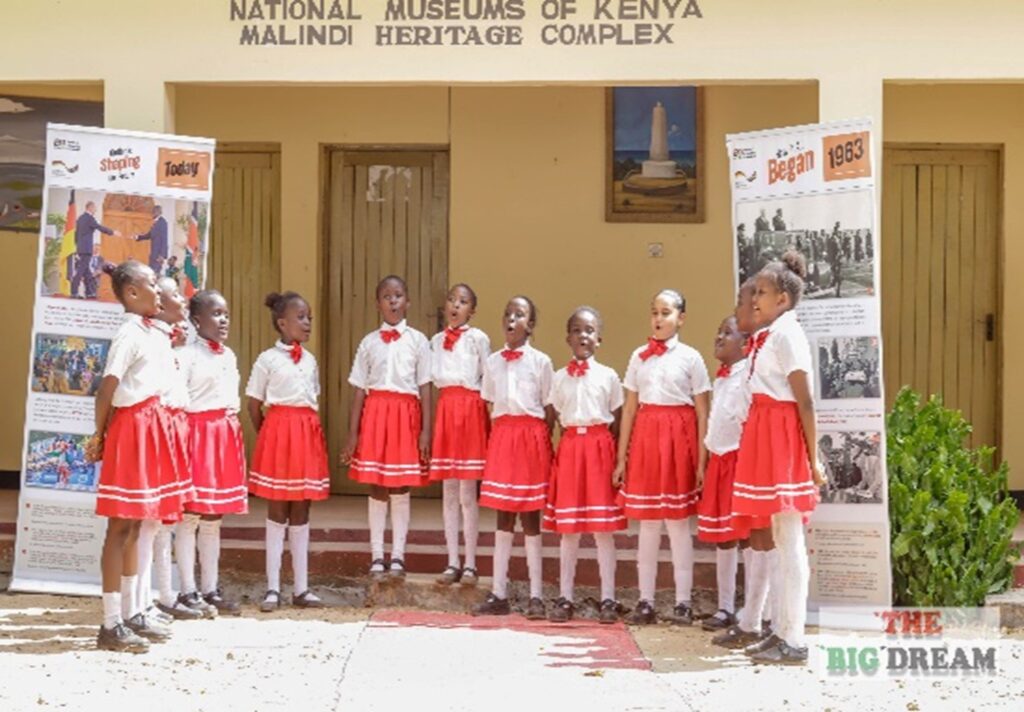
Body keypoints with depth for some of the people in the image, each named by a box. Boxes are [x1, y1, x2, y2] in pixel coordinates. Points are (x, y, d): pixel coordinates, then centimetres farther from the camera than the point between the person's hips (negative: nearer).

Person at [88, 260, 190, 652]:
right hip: (132, 426, -9)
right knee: (121, 526, -5)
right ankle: (111, 625, 0)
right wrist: (99, 435, -11)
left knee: (135, 525, 13)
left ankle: (130, 614, 22)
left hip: (153, 426, 9)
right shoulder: (130, 333, -14)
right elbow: (107, 388, -20)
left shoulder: (156, 334, 13)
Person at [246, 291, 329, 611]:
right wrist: (267, 435, 4)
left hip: (307, 434, 5)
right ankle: (273, 588, 7)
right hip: (278, 432, -5)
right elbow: (253, 405, 0)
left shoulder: (311, 360, 12)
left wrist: (308, 430, 7)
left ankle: (301, 588, 12)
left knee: (301, 513, 8)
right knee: (277, 513, 0)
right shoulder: (267, 359, -4)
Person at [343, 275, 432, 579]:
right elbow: (359, 390, 7)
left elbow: (425, 388, 1)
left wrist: (426, 431, -4)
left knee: (401, 488, 3)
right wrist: (353, 434, 3)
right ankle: (377, 557, 11)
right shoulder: (369, 342, 7)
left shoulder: (418, 340, 3)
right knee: (376, 487, 3)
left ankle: (398, 556, 12)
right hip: (375, 414, 1)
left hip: (406, 414, -1)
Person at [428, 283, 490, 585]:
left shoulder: (478, 338, -2)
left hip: (471, 408, -4)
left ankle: (470, 564, 6)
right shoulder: (437, 340, 12)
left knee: (467, 493, -2)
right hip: (446, 407, 4)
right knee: (449, 492, 6)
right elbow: (435, 375, 8)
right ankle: (452, 562, 13)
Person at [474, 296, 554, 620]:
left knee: (530, 516, 0)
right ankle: (499, 594, 12)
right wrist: (495, 443, 5)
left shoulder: (540, 361, -1)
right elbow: (491, 407, 13)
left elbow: (550, 410, 1)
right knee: (503, 517, 7)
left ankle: (536, 597, 7)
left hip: (531, 437, -3)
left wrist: (544, 445, -3)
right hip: (500, 437, 3)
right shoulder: (492, 362, 9)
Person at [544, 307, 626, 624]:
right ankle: (565, 598, 13)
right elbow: (556, 419, 10)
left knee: (603, 529, 1)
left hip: (599, 447, -2)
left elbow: (617, 422, 4)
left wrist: (618, 459, -1)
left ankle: (608, 600, 8)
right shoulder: (559, 378, 8)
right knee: (567, 529, 5)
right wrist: (554, 454, 0)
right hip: (569, 447, 2)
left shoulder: (608, 376, 3)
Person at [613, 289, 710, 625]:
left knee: (677, 524, 3)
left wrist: (701, 460, -5)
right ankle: (645, 601, 14)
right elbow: (629, 409, 9)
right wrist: (622, 457, 6)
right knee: (647, 524, 7)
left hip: (678, 437, -3)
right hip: (645, 437, 3)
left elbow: (702, 413, -1)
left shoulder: (690, 357, 0)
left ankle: (683, 602, 12)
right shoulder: (639, 356, 8)